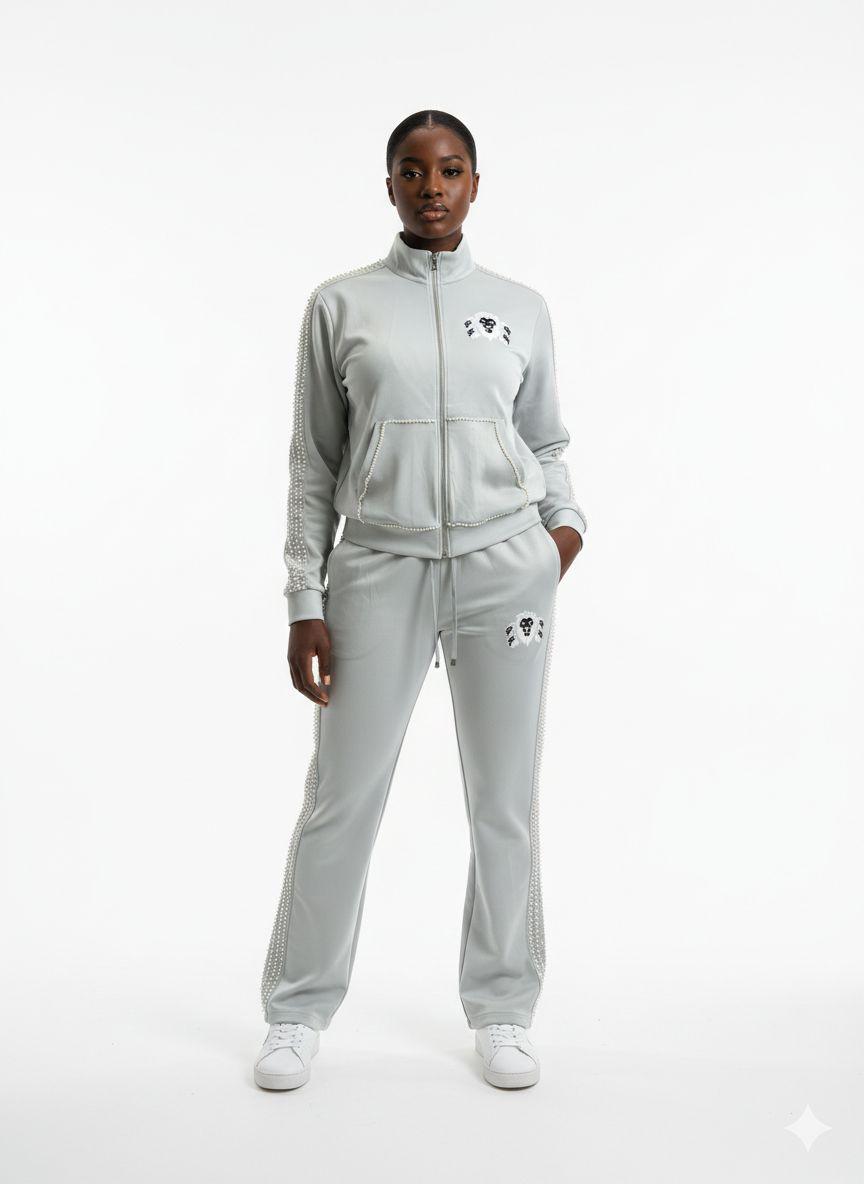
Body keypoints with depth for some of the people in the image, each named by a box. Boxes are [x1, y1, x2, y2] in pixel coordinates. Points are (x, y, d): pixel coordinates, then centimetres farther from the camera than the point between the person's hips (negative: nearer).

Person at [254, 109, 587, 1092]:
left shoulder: (520, 307, 10)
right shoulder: (340, 304, 6)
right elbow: (314, 463, 5)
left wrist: (565, 521, -2)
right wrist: (305, 601, 0)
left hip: (504, 567, 1)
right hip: (379, 569, -1)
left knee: (505, 800, 6)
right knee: (341, 799, 3)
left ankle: (501, 1010, 24)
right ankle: (300, 1010, 22)